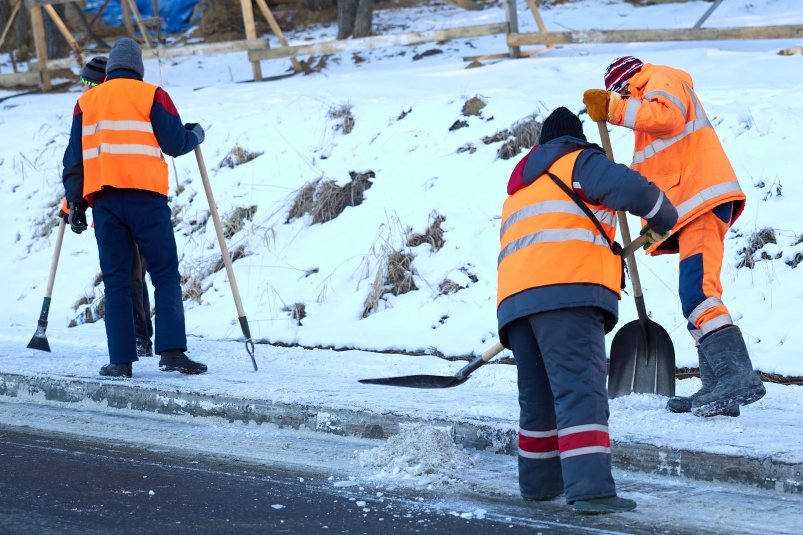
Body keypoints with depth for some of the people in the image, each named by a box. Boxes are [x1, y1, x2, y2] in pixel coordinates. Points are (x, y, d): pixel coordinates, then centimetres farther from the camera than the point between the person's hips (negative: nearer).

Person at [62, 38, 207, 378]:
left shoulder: (86, 102, 16)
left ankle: (121, 360, 0)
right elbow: (175, 143, 0)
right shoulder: (151, 96, 4)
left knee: (115, 281, 6)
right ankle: (171, 350, -13)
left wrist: (75, 202, 17)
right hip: (146, 196, -3)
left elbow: (74, 157, 15)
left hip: (103, 199, 3)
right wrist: (195, 136, 21)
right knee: (166, 275, 0)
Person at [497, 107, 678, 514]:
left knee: (538, 396, 20)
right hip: (569, 289, -7)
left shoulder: (519, 187, 37)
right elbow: (630, 188, -5)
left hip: (515, 297, 7)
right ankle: (589, 488, -28)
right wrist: (663, 218, 13)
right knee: (581, 389, -16)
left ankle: (539, 481, 26)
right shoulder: (581, 162, 12)